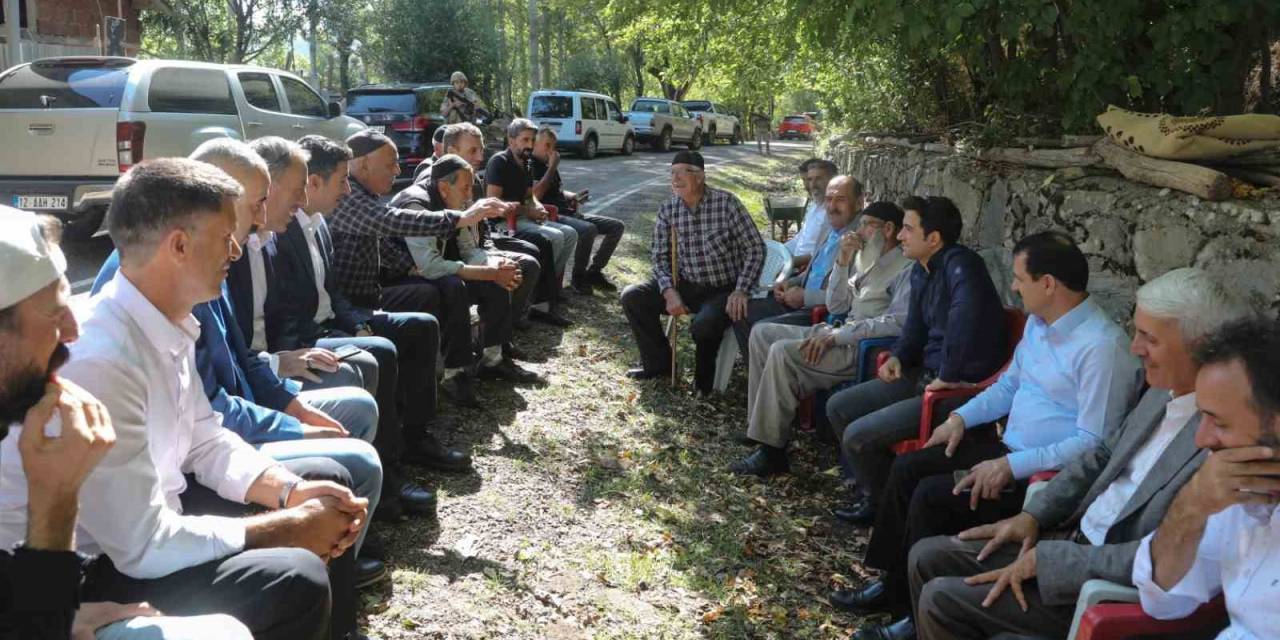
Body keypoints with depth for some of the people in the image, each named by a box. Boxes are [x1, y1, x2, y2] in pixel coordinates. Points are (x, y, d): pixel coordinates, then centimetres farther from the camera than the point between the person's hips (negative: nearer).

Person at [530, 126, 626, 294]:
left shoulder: (548, 164, 20)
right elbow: (536, 195, -21)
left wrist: (573, 196, 8)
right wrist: (552, 167, -13)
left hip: (569, 213, 9)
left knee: (617, 226, 1)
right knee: (589, 229, -36)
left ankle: (594, 271, 6)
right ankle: (579, 276, -15)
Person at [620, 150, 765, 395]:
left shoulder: (726, 203, -14)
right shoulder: (668, 209, -2)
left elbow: (755, 249, -12)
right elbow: (659, 256, 4)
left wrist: (741, 291, -21)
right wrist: (669, 291, -13)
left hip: (723, 290, -5)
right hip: (685, 285, 5)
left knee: (704, 325, -34)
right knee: (632, 297, -9)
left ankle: (705, 379, 1)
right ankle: (658, 363, 11)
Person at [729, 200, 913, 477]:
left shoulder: (906, 269, -10)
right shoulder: (864, 259, 17)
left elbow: (898, 322, -23)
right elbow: (836, 306, 16)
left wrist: (838, 336, -25)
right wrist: (843, 261, 3)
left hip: (862, 349, -10)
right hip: (840, 335, 10)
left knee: (782, 352, -26)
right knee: (761, 333, 4)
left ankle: (772, 451, -17)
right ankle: (762, 426, 0)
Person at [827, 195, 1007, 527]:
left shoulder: (960, 264, -22)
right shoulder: (921, 271, 9)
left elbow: (965, 315, -42)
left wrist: (948, 376, -32)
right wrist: (898, 357, 4)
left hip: (960, 388, -10)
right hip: (925, 375, 10)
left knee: (857, 436, -16)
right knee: (838, 407, 10)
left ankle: (882, 503, 13)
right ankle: (876, 488, 22)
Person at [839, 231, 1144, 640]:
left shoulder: (1102, 346, -22)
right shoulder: (1038, 322, 7)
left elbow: (1094, 441, -24)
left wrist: (1012, 466, -26)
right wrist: (962, 417, 5)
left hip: (1046, 474, -9)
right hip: (1007, 446, 9)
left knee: (933, 495, -19)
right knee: (908, 468, 0)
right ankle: (893, 583, 11)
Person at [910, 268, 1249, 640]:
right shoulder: (1163, 391, 2)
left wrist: (1043, 560, -20)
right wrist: (1032, 516, 4)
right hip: (1075, 536, 8)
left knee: (942, 598, -13)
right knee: (928, 557, 4)